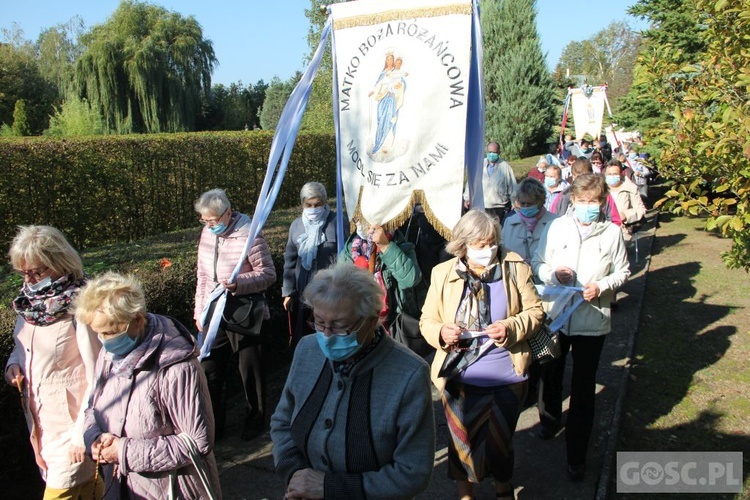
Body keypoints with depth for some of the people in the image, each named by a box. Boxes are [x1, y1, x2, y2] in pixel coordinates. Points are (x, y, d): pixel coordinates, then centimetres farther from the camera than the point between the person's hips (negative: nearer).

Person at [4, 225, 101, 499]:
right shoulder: (30, 301, -1)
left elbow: (97, 376, -19)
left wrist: (83, 434, -17)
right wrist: (13, 363, -5)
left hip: (71, 419, -7)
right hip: (38, 417, 7)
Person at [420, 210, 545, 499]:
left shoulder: (515, 267, -6)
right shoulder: (443, 274, -6)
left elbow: (535, 311, -1)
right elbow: (427, 321, 0)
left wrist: (511, 328, -20)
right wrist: (441, 332, -23)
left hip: (507, 378, 1)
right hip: (460, 379, 0)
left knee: (500, 440, 20)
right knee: (463, 440, 16)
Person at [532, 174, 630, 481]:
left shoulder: (612, 233, -6)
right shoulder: (558, 227, -5)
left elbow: (622, 272, 2)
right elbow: (537, 263, 2)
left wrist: (601, 286, -16)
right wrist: (553, 273, -19)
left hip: (592, 320, -1)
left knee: (583, 387, 6)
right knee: (551, 374, 21)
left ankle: (576, 456, 21)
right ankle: (550, 421, 50)